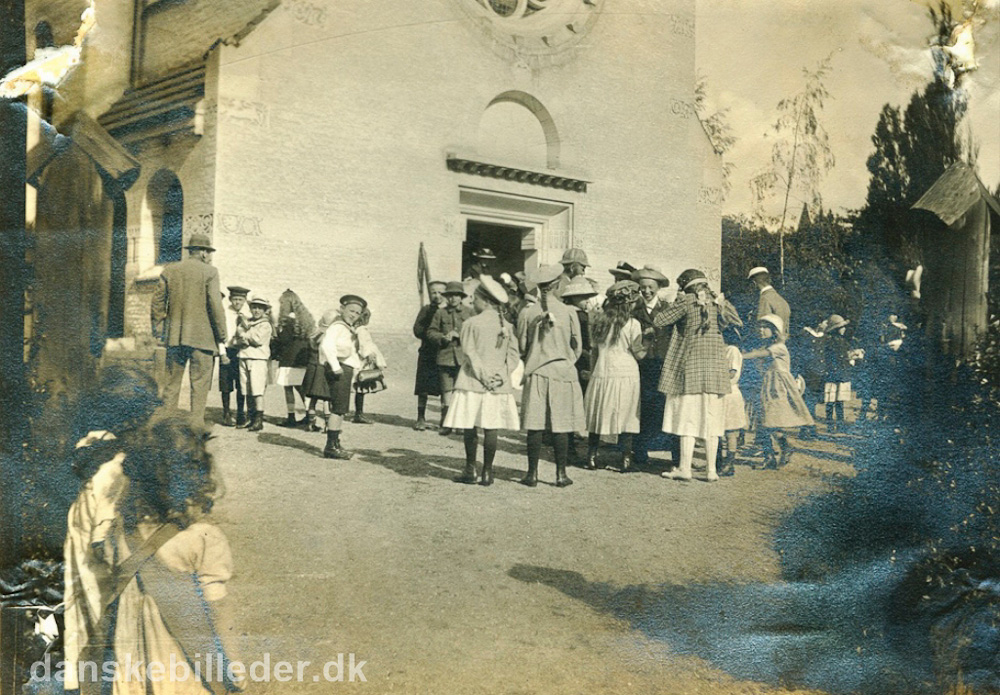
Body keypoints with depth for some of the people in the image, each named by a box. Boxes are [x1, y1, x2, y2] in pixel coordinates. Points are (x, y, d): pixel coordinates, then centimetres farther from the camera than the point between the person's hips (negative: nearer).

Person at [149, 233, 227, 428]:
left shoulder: (169, 271, 8)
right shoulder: (209, 272, -5)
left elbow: (157, 302, 9)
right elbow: (215, 306, -10)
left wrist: (157, 329, 20)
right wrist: (221, 339, -5)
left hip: (174, 337, 4)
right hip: (202, 337, -4)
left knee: (172, 383, 12)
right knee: (200, 384, 1)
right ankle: (196, 425, -2)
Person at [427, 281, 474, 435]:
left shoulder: (470, 312, 8)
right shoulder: (441, 313, 10)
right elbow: (431, 332, 10)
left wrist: (460, 335, -10)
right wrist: (443, 337, -8)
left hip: (463, 356, -1)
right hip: (445, 355, 1)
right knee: (447, 390, 0)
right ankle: (446, 423, 7)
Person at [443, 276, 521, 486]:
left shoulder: (471, 324, -8)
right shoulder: (506, 325, 6)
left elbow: (470, 354, -12)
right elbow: (513, 354, 4)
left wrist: (483, 376, -8)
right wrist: (503, 374, 0)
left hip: (473, 382, -4)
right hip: (499, 385, 4)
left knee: (471, 428, 4)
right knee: (491, 429, 5)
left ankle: (471, 472, 8)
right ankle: (487, 472, 7)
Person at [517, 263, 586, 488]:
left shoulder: (527, 313, -2)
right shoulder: (569, 312, -4)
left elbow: (521, 346, 6)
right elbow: (578, 346, 5)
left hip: (536, 373, 1)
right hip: (563, 372, -1)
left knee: (535, 426, 3)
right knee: (561, 426, 3)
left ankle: (532, 474, 6)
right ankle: (561, 473, 7)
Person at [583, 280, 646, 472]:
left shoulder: (599, 320, 2)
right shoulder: (632, 324, -9)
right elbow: (638, 353, -6)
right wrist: (646, 348, 13)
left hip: (602, 375, 4)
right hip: (626, 375, -3)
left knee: (597, 417, 12)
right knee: (626, 418, 3)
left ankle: (592, 457, 14)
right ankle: (626, 460, 3)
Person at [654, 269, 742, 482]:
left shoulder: (686, 301, -5)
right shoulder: (718, 301, 8)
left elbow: (658, 321, -5)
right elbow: (737, 322, 21)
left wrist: (676, 304, 12)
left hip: (690, 364, -4)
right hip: (715, 365, 4)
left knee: (687, 416, -1)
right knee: (710, 418, 7)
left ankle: (685, 468, -2)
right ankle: (711, 469, 6)